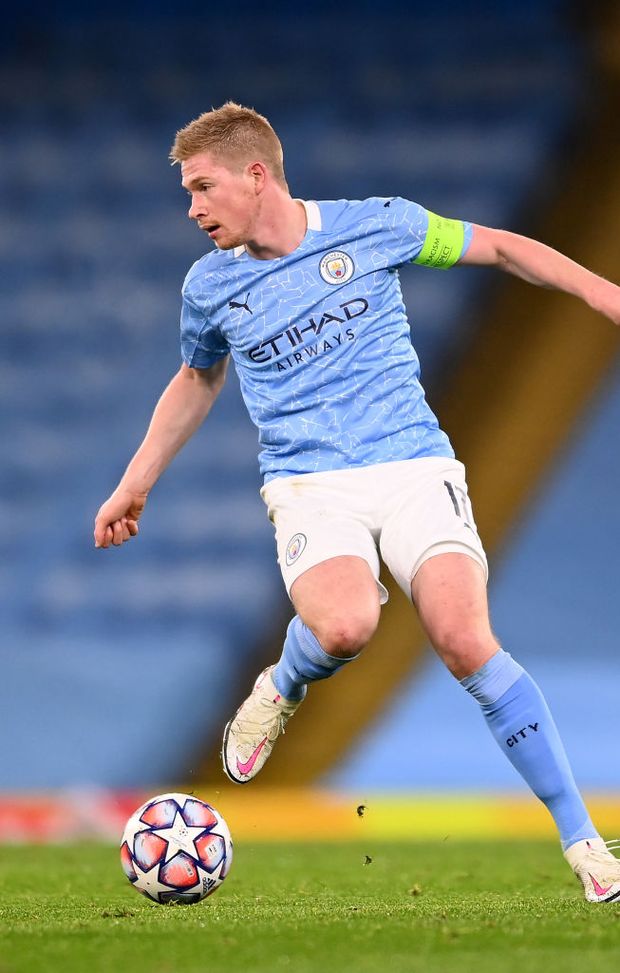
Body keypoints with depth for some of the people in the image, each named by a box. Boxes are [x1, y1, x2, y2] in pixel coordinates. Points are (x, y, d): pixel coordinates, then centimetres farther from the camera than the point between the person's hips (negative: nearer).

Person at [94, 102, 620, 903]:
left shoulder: (375, 227, 0)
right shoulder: (210, 285, 7)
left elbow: (498, 247, 11)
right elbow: (197, 380, 27)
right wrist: (135, 484, 28)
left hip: (413, 465, -1)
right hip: (309, 484, 1)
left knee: (464, 640, -24)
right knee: (345, 626, -33)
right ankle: (282, 689, 5)